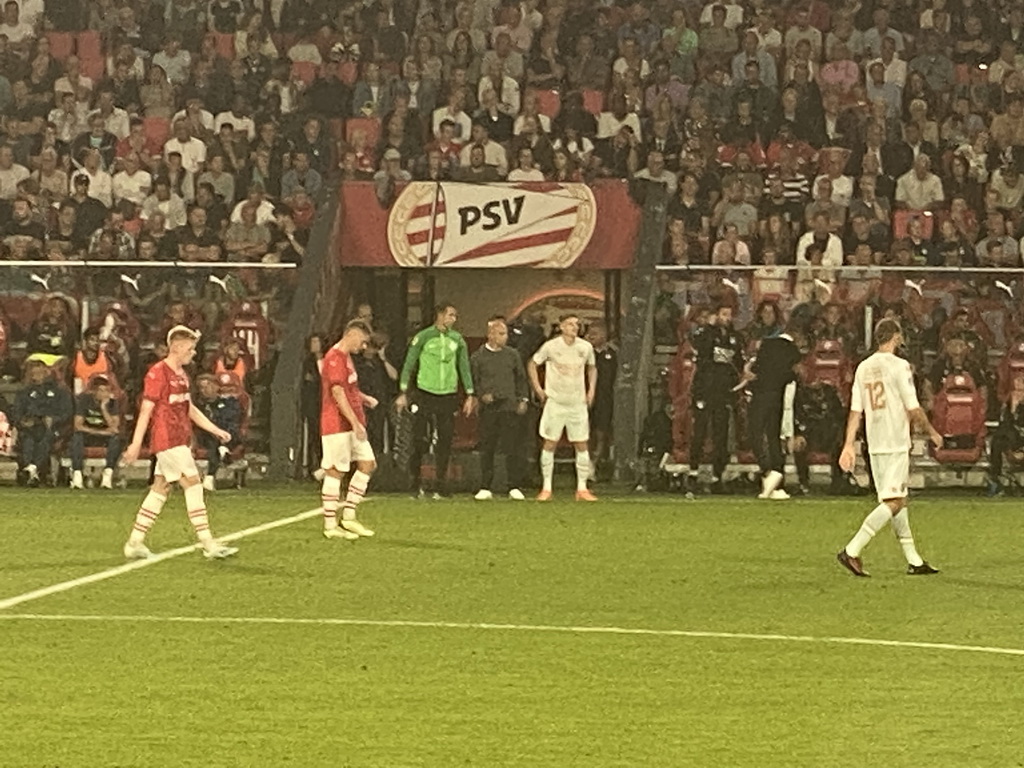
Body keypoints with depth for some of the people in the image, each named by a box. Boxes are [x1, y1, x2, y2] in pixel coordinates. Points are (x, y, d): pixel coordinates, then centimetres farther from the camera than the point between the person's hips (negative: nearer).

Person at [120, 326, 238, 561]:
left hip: (180, 441, 9)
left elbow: (190, 409, 24)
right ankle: (208, 544, -8)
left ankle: (135, 543, 13)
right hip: (167, 441, -9)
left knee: (160, 489, 9)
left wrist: (216, 430, 20)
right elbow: (146, 410, -14)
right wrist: (136, 444, -17)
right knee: (193, 485, -9)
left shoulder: (181, 375, 16)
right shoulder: (158, 373, -12)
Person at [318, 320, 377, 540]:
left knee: (367, 463, 6)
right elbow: (338, 394, -21)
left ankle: (348, 516, 9)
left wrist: (364, 398, 13)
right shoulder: (335, 358, -14)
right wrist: (355, 423, -23)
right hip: (337, 425, -10)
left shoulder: (346, 358, 18)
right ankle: (330, 525, 0)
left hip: (352, 425, 10)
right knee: (335, 471, -5)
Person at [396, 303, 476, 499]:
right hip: (425, 394, -3)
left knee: (445, 442, 1)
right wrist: (403, 393, -2)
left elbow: (464, 367, 15)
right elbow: (409, 365, 1)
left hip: (448, 395, 3)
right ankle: (415, 484, 9)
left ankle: (441, 486, 7)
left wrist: (470, 395, 11)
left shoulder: (457, 340, 8)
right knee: (419, 441, -3)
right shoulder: (423, 337, -2)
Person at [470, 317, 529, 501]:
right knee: (486, 449, 2)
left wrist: (523, 399, 8)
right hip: (488, 408, -1)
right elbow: (473, 381, 7)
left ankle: (515, 487, 5)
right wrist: (482, 395, -9)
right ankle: (485, 488, 9)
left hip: (509, 407, 1)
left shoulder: (512, 355, 10)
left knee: (512, 448, -2)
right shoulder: (478, 357, 3)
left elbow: (521, 379, 17)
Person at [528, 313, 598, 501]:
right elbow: (532, 364, 5)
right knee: (549, 444, -2)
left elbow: (592, 367, 19)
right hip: (555, 402, -3)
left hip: (578, 403, 3)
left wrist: (591, 389, 8)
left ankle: (582, 488, 7)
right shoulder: (551, 346, -8)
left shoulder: (586, 347, 0)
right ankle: (546, 488, 4)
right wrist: (538, 389, -1)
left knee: (582, 445, 1)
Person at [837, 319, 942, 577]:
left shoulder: (863, 368, 9)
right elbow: (913, 410, -10)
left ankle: (914, 560, 18)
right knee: (893, 502, -9)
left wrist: (849, 446, 9)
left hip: (874, 445, 8)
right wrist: (932, 432, 5)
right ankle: (852, 551, -19)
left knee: (896, 499, 14)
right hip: (896, 443, -8)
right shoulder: (900, 366, -10)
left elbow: (855, 411, 8)